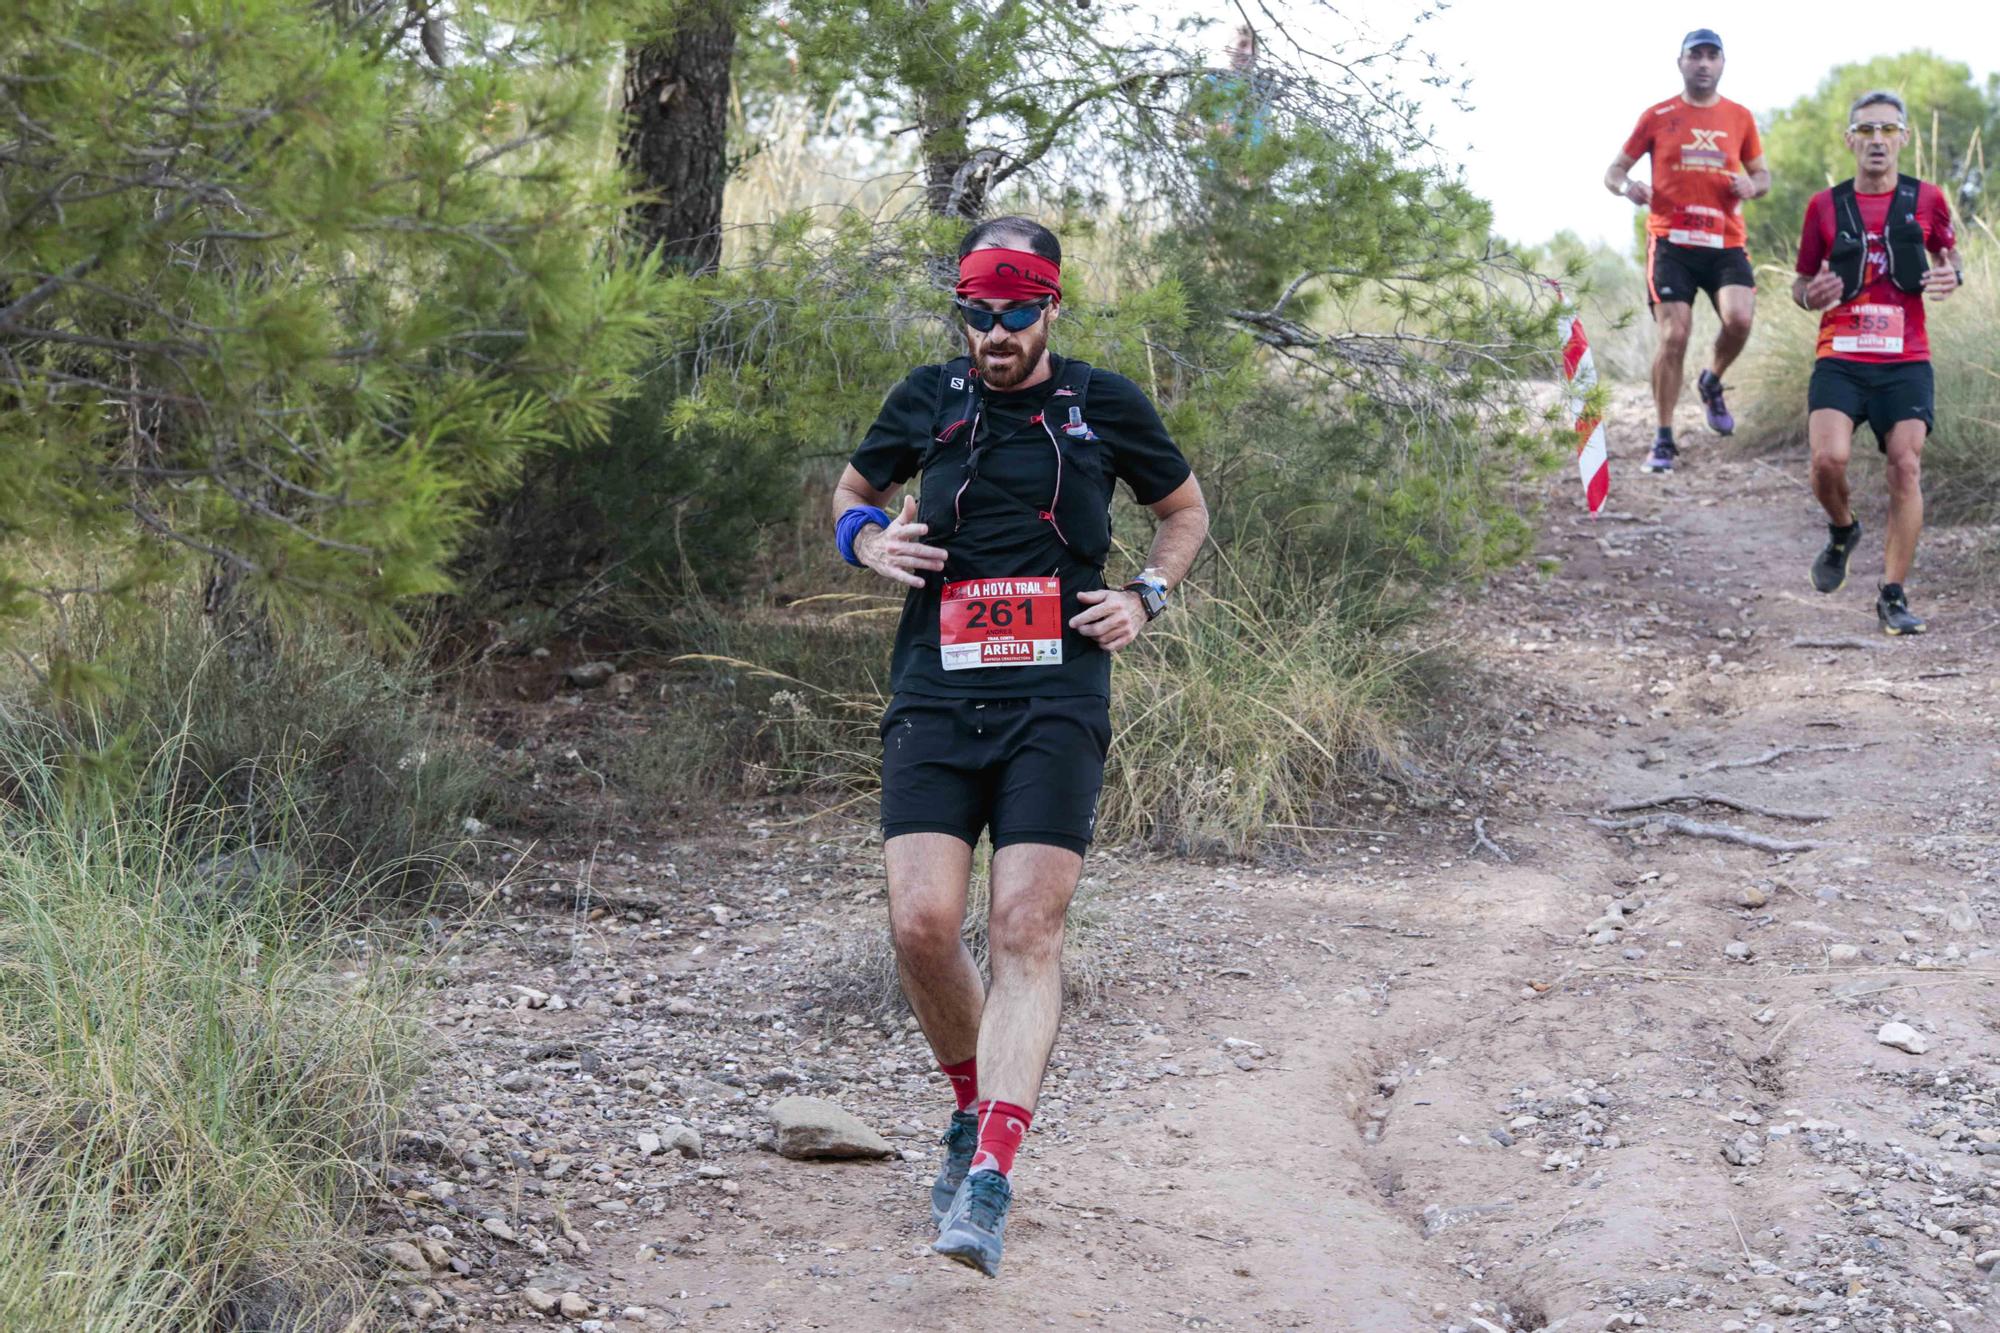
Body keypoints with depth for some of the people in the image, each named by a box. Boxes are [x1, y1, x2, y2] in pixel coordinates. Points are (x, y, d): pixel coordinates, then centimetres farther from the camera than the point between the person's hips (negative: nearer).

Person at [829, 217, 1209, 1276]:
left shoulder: (1103, 404, 6)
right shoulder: (928, 400, 9)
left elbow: (1186, 511, 21)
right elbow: (852, 490, 26)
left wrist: (1146, 596, 3)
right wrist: (867, 540, 3)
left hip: (1056, 702, -2)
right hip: (935, 700, 2)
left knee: (1026, 932, -13)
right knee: (923, 923, -11)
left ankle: (988, 1187, -19)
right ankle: (975, 1106, 18)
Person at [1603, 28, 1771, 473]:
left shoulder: (1740, 118, 10)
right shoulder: (1658, 117, 6)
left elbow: (1762, 174, 20)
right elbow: (1613, 171, 11)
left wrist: (1752, 185, -5)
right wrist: (1627, 187, -13)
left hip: (1726, 242, 1)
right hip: (1671, 242, -1)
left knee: (1739, 319, -21)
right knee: (1673, 336, -9)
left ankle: (1712, 382, 11)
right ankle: (1664, 439, 3)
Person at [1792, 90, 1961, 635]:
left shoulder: (1926, 200, 5)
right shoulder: (1825, 206, 5)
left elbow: (1948, 260, 19)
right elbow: (1801, 284, 13)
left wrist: (1950, 278, -6)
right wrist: (1812, 294, -11)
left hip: (1905, 360, 0)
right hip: (1840, 359, 0)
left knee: (1906, 468, -9)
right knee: (1829, 457, -20)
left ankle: (1893, 596, 0)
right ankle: (1842, 531, 14)